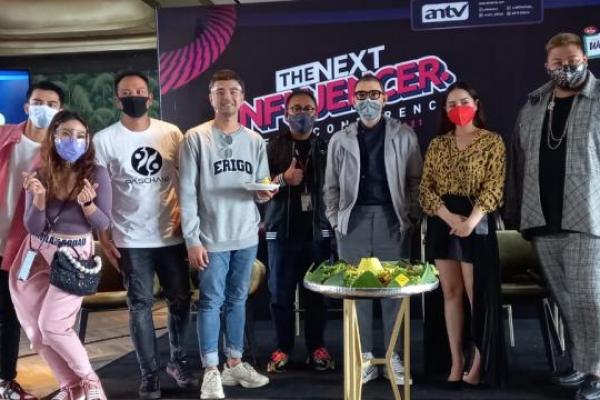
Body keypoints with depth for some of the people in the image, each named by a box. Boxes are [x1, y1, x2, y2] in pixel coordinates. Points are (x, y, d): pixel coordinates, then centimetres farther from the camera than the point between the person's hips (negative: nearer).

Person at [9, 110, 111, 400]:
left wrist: (86, 204, -25)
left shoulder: (96, 173, -10)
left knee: (52, 325, -10)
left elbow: (103, 224, -6)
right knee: (36, 331, 7)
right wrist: (39, 198, -22)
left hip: (74, 255, -4)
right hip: (37, 255, 4)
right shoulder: (40, 174, -2)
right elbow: (33, 227, -5)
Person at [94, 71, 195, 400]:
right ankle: (149, 374, 19)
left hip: (171, 235, 2)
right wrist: (104, 237, -6)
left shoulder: (171, 133, 2)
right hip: (131, 240, -2)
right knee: (140, 306, 6)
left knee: (180, 300, 10)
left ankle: (178, 361, 30)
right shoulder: (104, 139, -3)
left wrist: (183, 211, -6)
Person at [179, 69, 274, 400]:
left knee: (238, 300, 14)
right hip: (212, 238, -4)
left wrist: (265, 193, -13)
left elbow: (261, 188, 12)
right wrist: (192, 239, -12)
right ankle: (211, 371, 12)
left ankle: (234, 363, 26)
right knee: (211, 302, 2)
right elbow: (187, 193, -7)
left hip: (246, 236, 4)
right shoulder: (196, 138, -4)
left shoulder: (255, 141, 8)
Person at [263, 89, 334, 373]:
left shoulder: (326, 147, 9)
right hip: (282, 232, 0)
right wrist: (282, 180, -16)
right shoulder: (273, 146, 6)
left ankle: (316, 347, 17)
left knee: (316, 293, 3)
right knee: (281, 294, 4)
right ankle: (283, 348, 17)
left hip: (317, 232, 1)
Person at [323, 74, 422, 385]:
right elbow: (331, 187, 12)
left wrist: (410, 216, -1)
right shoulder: (340, 140, 10)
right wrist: (335, 220, 4)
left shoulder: (403, 135, 7)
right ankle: (365, 357, 12)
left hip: (392, 220, -1)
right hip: (354, 221, 1)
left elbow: (415, 181, 6)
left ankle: (394, 357, 10)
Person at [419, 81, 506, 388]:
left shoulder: (492, 141, 1)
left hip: (476, 221, -3)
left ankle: (480, 363, 9)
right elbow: (425, 189, 3)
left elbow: (494, 188, -8)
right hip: (442, 222, 4)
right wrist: (449, 217, -14)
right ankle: (456, 361, 11)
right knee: (450, 292, 6)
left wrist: (471, 220, -22)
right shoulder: (437, 145, 11)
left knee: (477, 293, -1)